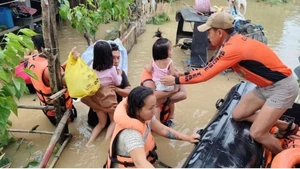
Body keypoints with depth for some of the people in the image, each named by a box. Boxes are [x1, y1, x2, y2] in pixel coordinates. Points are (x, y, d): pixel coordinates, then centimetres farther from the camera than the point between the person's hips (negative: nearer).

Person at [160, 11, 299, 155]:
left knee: (257, 133, -11)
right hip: (266, 86, 9)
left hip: (282, 87, -9)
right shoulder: (234, 41, 0)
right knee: (238, 114, 10)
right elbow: (212, 68, 5)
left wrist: (176, 80, -14)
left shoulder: (233, 48, -28)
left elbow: (206, 74, -24)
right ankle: (286, 126, 26)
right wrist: (184, 74, 2)